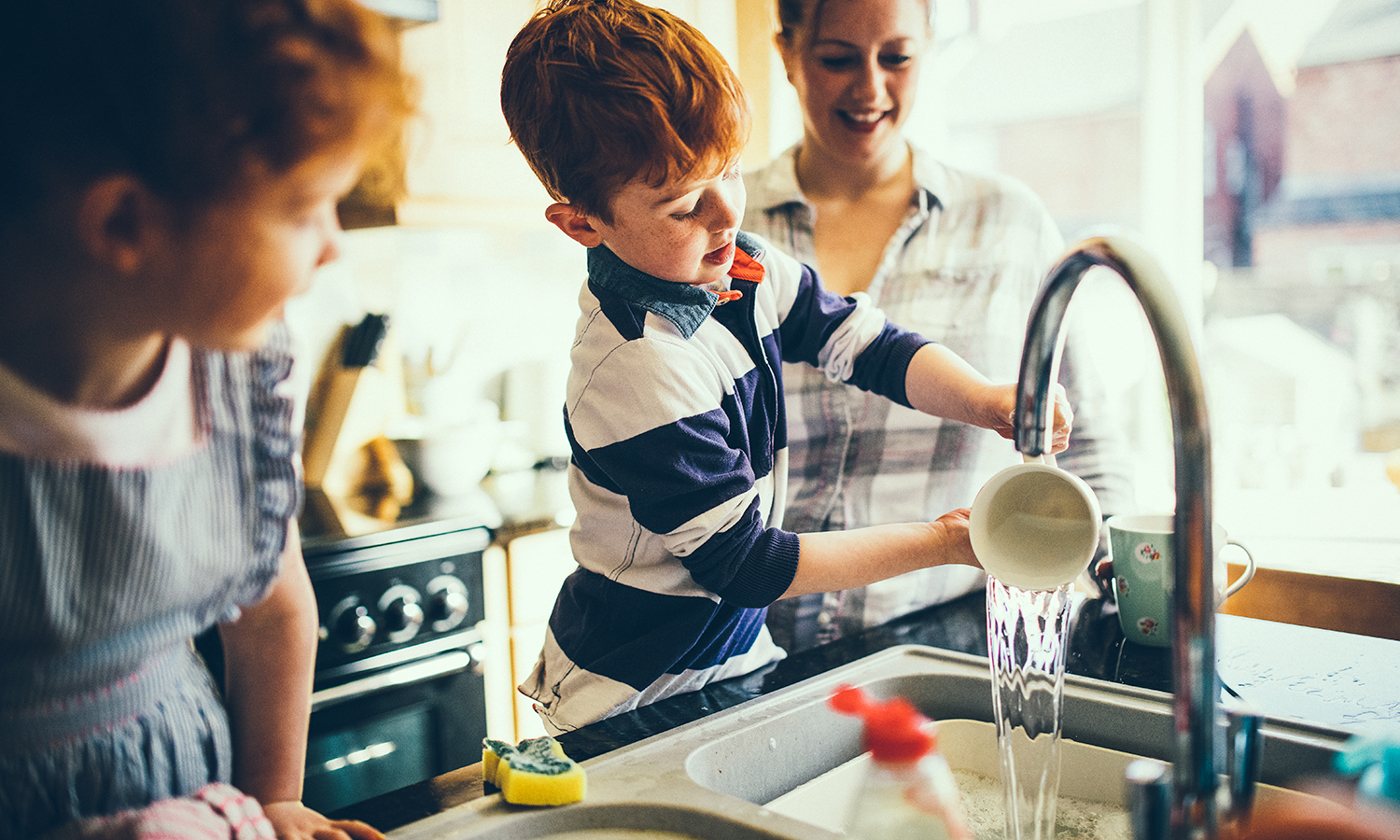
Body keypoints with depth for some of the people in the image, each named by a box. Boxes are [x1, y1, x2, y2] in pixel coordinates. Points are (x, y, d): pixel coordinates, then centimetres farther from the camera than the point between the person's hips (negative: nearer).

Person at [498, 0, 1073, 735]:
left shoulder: (745, 272, -6)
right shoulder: (638, 374, -30)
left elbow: (869, 344, 2)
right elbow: (744, 563, -24)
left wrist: (989, 401, -18)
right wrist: (942, 542, -21)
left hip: (733, 646, 7)